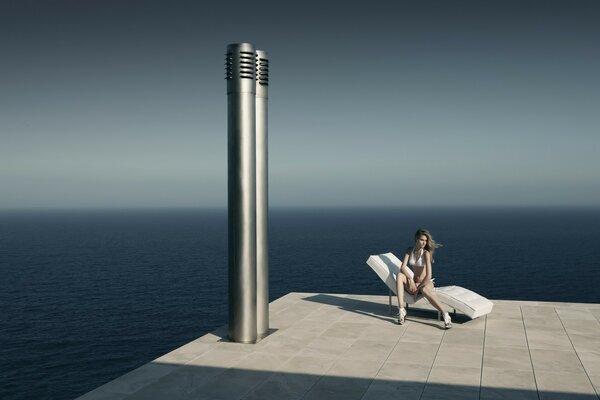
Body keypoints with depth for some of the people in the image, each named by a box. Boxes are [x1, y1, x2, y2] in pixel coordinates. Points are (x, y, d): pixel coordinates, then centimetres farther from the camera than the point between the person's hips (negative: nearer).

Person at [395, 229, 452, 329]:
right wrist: (410, 279, -25)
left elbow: (428, 275, -19)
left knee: (424, 290, -41)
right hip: (413, 284, 4)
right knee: (399, 275, -27)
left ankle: (445, 315, -40)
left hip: (426, 283, -4)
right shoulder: (409, 250, 1)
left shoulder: (426, 253, -13)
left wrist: (418, 288, -16)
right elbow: (403, 268, -9)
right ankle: (401, 310, -31)